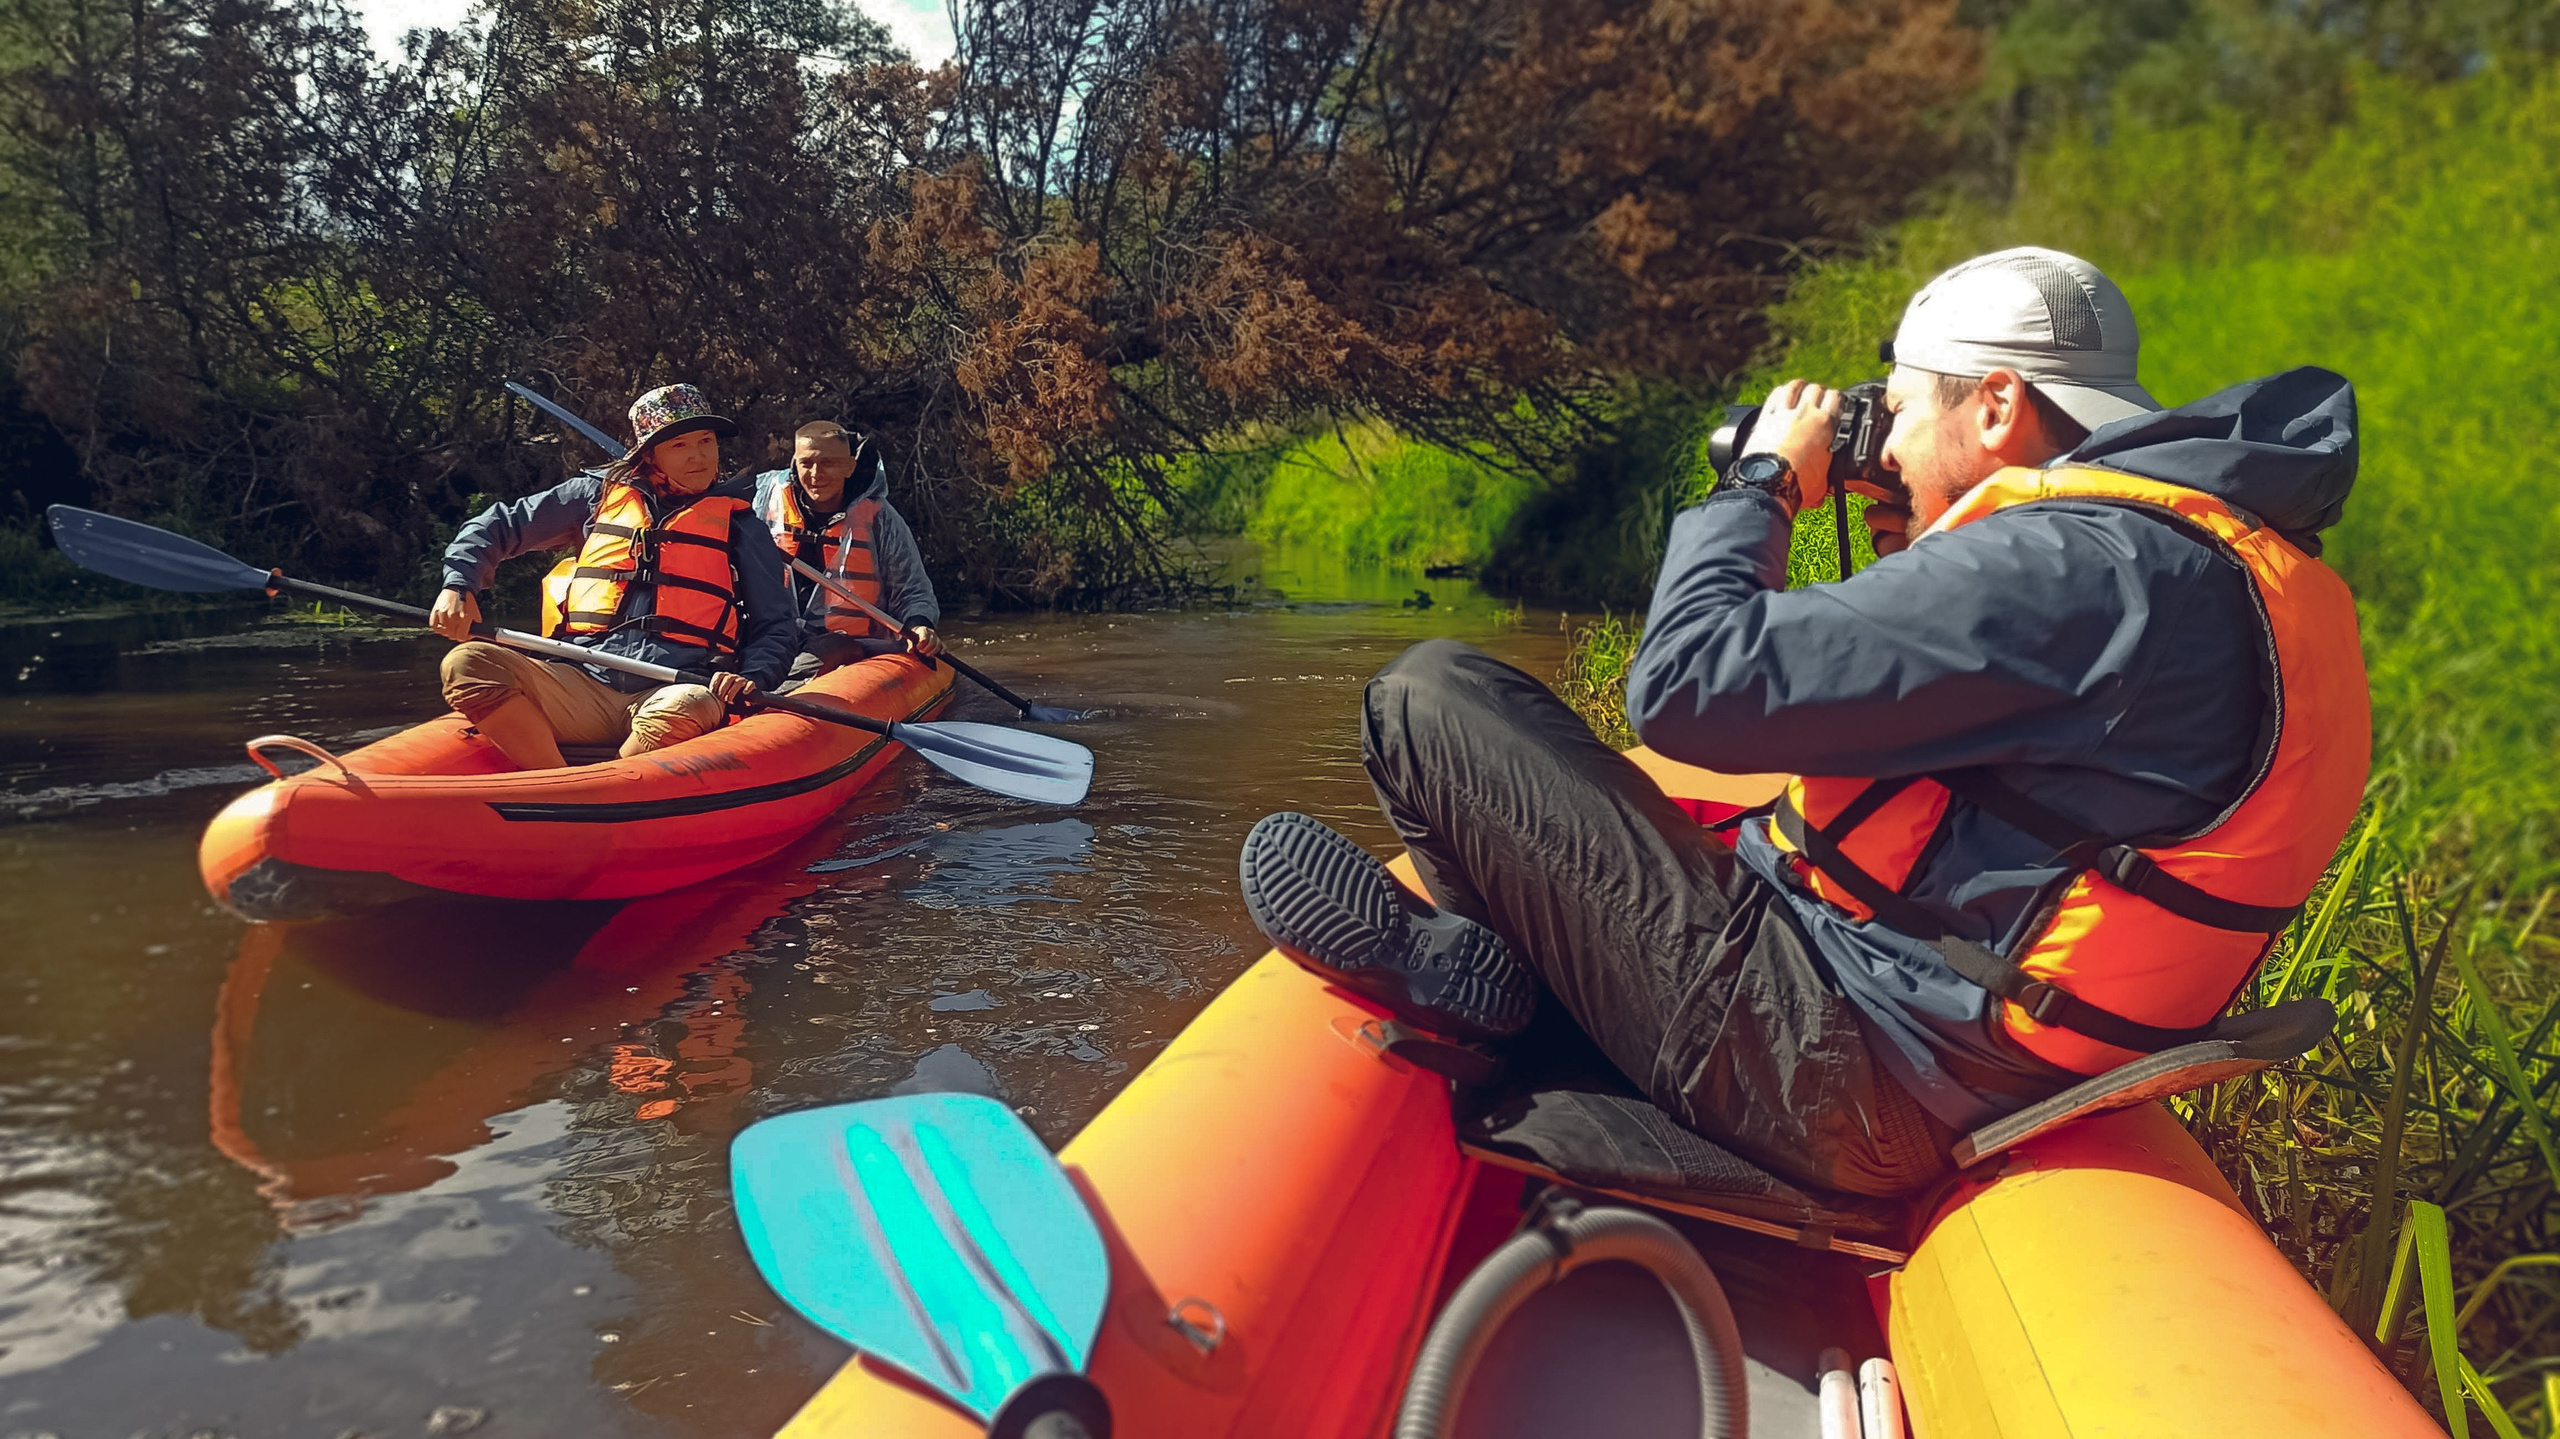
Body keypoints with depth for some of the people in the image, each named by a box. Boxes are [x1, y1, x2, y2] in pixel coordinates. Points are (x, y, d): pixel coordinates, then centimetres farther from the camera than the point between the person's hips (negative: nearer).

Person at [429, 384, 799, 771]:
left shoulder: (738, 526, 16)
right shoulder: (599, 495, 20)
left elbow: (778, 626, 14)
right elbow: (498, 526, 23)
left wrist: (750, 678, -6)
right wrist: (458, 586, 5)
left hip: (670, 694, -2)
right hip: (582, 685, 2)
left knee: (693, 708, -39)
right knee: (468, 662, -22)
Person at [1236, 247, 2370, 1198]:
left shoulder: (2079, 567, -22)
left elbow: (1686, 683, -25)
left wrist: (1766, 476, -8)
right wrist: (1915, 567, 12)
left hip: (1837, 1084, -10)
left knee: (1431, 698, -10)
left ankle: (1462, 954, 10)